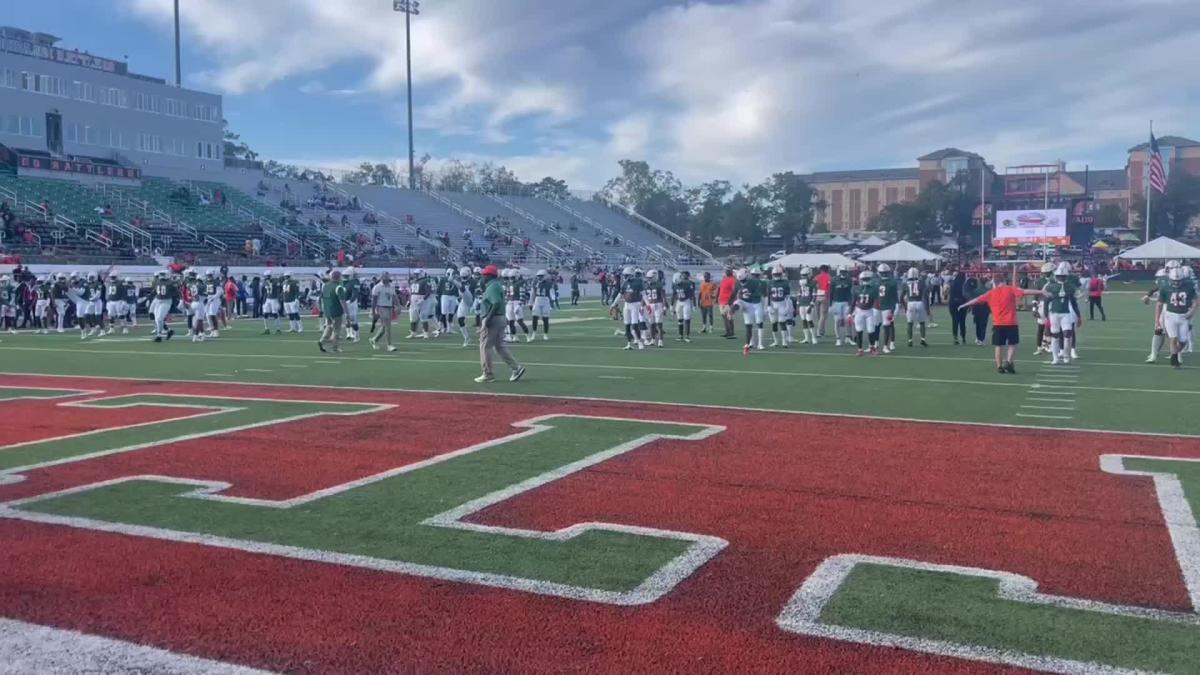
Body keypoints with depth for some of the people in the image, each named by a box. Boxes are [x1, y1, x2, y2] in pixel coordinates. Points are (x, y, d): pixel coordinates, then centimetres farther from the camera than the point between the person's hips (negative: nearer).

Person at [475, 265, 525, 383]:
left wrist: (488, 318, -26)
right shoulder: (497, 285, 16)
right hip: (501, 319, 10)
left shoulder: (492, 287, -16)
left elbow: (497, 303, -27)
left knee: (485, 346, -2)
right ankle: (516, 368, 7)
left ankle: (487, 374, 3)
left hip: (492, 320, -10)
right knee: (499, 346, 14)